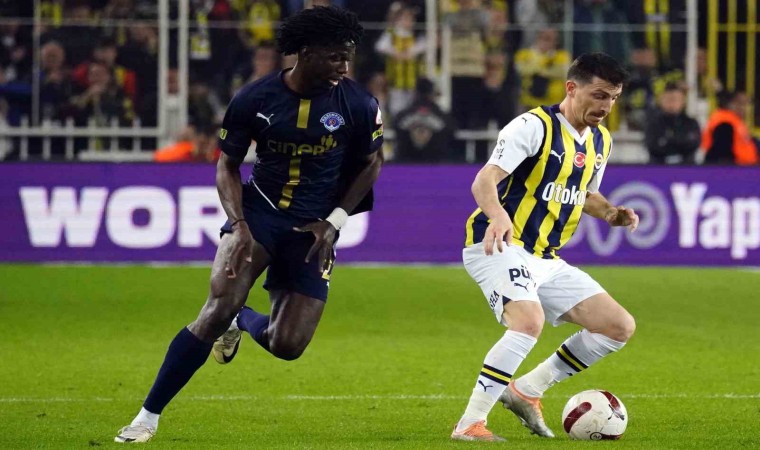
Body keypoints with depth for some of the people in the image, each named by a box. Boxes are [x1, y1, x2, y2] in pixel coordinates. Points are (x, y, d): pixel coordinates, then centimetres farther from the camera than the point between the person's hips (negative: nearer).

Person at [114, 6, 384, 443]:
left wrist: (334, 222, -2)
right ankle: (148, 416, -14)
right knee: (221, 304, -23)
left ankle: (243, 322, 32)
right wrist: (239, 225, -14)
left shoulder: (359, 106, -10)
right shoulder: (254, 99, -11)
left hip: (314, 227, 1)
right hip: (260, 209, -1)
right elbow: (228, 166, 1)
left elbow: (371, 163, 7)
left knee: (288, 345, -8)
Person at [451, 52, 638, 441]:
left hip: (545, 259, 9)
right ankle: (469, 423, -28)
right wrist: (498, 215, -45)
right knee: (530, 320, -34)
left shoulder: (600, 141, 12)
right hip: (499, 248, -9)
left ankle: (525, 392, 13)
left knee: (619, 327, 4)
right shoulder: (534, 127, -13)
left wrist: (610, 213, 6)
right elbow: (484, 181, -24)